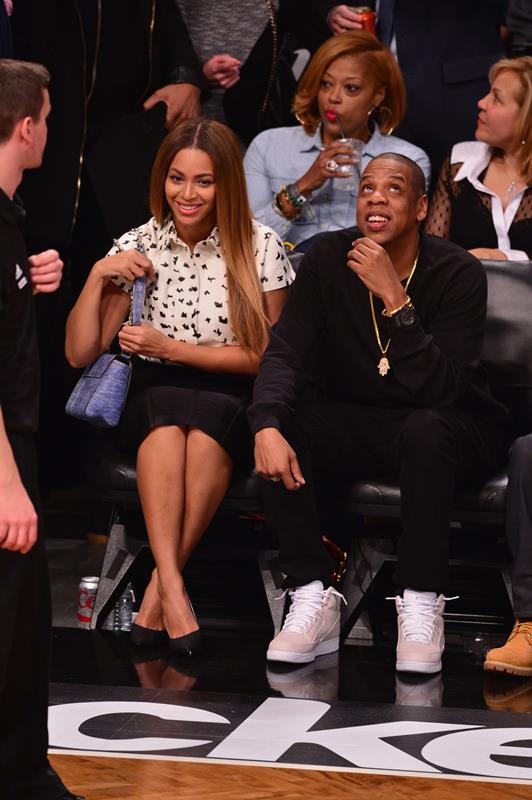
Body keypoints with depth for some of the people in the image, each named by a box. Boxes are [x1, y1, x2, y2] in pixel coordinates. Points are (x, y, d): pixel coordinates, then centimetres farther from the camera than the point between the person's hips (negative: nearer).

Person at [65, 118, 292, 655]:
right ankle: (173, 587, -43)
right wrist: (97, 276, -10)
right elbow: (79, 354, 4)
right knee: (169, 411, -36)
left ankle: (159, 589, -31)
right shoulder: (137, 247, 4)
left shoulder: (260, 248, -2)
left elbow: (265, 355, -2)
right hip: (154, 397, 1)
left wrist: (170, 348, -9)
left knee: (207, 417, -37)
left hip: (231, 400, -1)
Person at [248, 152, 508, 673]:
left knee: (425, 429, -38)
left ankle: (421, 605, -25)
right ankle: (312, 598, -22)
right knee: (281, 424, -25)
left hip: (447, 427, -3)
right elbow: (285, 352, -14)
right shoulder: (328, 259, -5)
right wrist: (267, 426, -34)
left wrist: (394, 298, -35)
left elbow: (437, 390, -27)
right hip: (352, 422, 4)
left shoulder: (458, 273, -16)